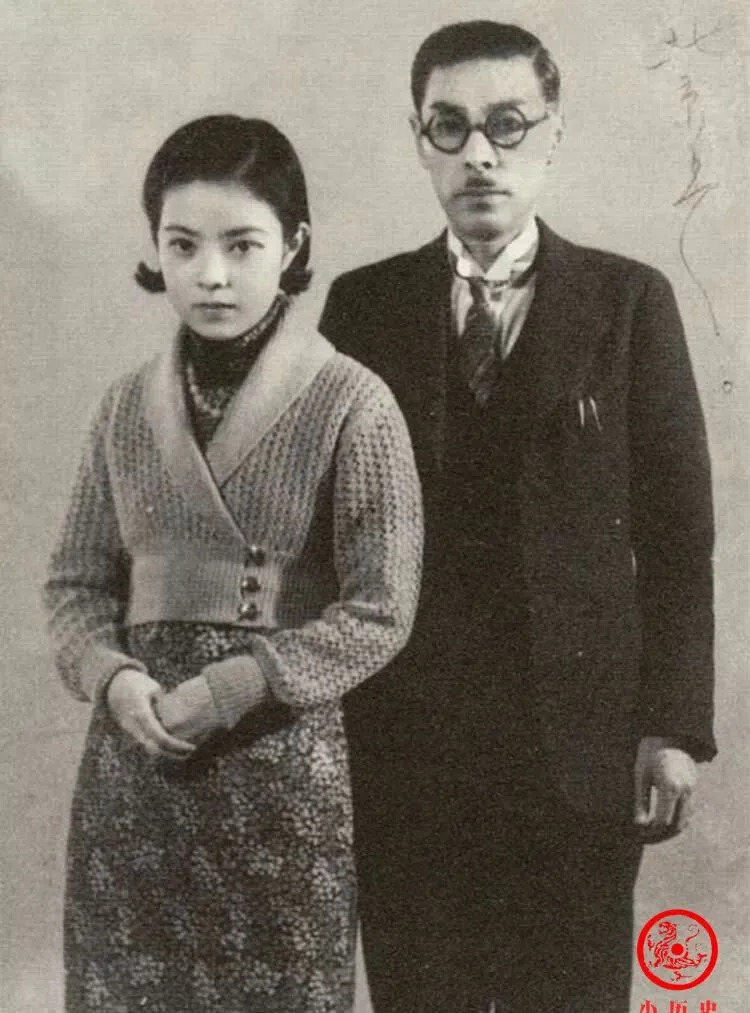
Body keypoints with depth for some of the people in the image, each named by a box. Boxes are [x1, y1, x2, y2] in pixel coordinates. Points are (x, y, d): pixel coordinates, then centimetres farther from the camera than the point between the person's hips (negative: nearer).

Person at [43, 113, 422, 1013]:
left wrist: (225, 691, -15)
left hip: (281, 756, -3)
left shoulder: (350, 404, -8)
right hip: (134, 752, 4)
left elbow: (379, 611, -10)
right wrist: (112, 677, -10)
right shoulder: (127, 406, 5)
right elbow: (75, 582, 10)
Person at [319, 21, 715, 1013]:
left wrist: (673, 724, -5)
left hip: (581, 733, -1)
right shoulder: (363, 305, 5)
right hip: (400, 736, 1)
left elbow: (677, 530, 0)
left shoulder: (629, 300, 1)